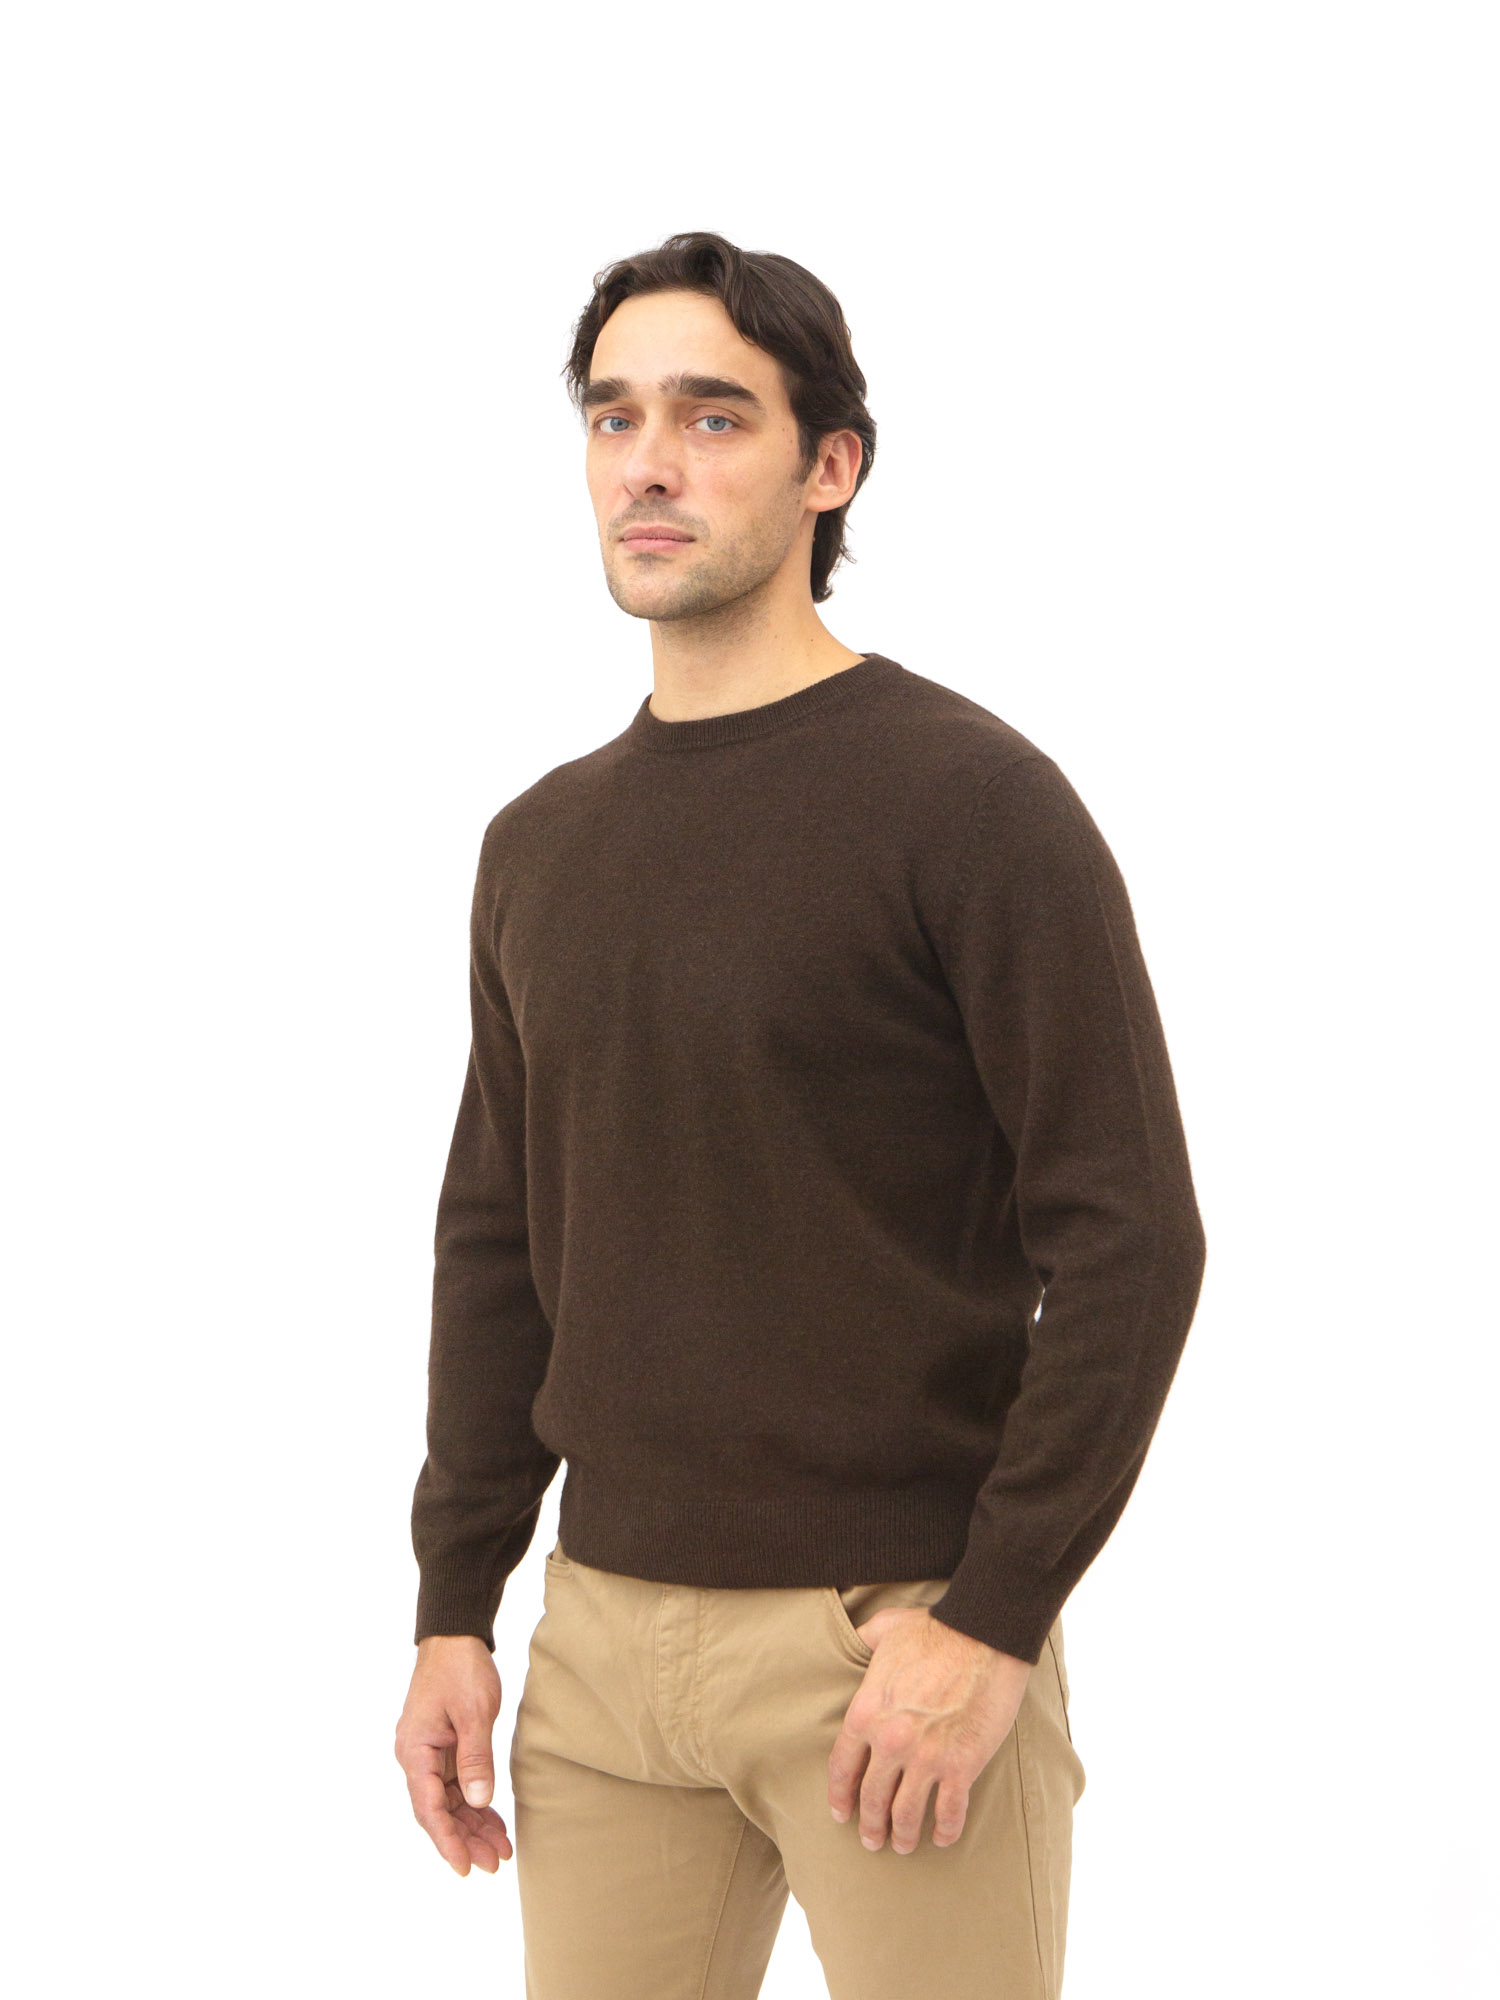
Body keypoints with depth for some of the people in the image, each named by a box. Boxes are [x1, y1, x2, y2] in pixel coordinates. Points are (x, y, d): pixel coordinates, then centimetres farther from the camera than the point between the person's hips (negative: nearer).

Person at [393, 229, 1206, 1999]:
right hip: (605, 1631, 5)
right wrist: (454, 1606, 10)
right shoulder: (540, 843, 10)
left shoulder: (973, 799, -9)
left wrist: (993, 1619, -16)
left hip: (897, 1636, -5)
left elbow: (1127, 1238, -12)